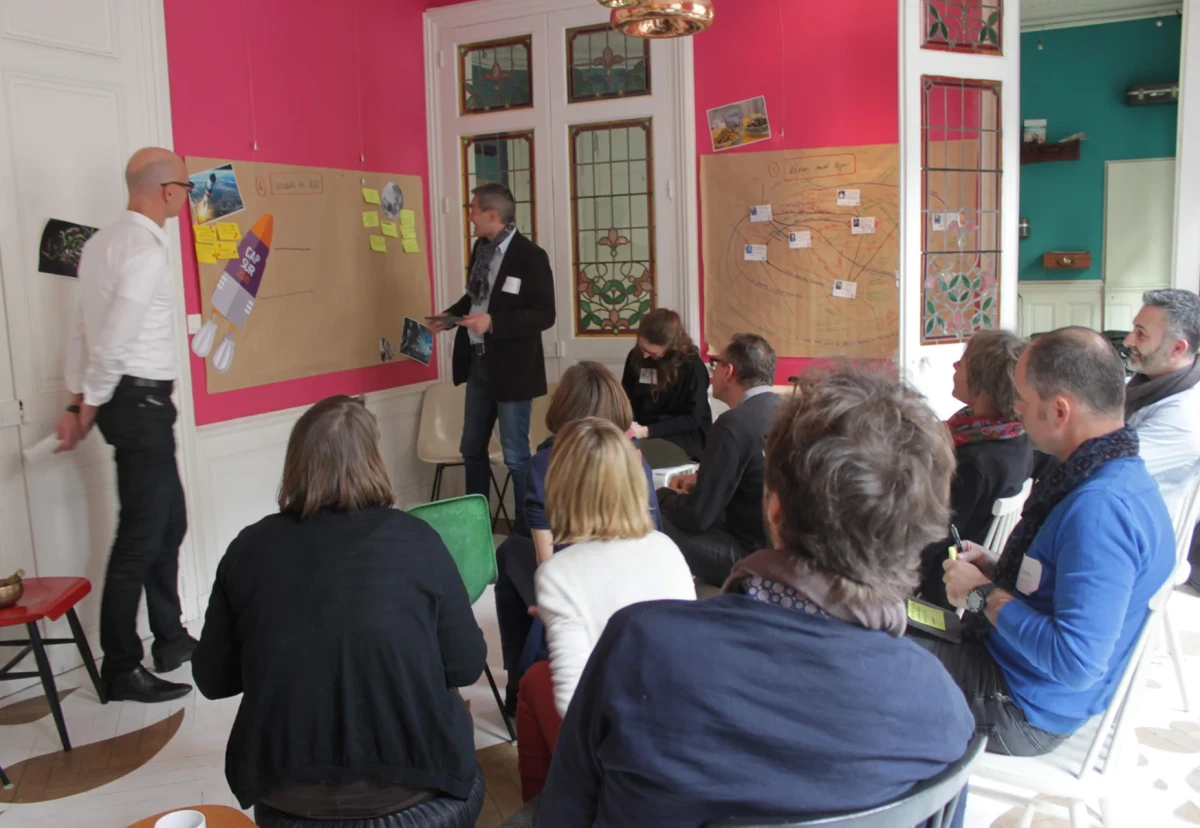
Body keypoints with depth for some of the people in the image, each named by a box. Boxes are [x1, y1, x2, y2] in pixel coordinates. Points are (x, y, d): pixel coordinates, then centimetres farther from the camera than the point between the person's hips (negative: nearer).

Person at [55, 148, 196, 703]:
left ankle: (170, 641, 31)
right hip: (141, 401, -10)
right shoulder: (146, 250, -18)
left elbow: (83, 328, 13)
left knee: (168, 521, 18)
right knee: (140, 535, -3)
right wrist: (90, 409, -9)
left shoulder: (103, 243, 12)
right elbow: (113, 341, -22)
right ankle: (120, 670, 7)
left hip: (126, 399, 10)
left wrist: (76, 402, 14)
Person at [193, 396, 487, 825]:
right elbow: (466, 666, -5)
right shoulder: (414, 537, -9)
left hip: (284, 789, 3)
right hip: (409, 780, -2)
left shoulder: (249, 547, -4)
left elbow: (212, 680, 4)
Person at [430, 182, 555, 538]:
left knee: (515, 455, 3)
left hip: (511, 368, -8)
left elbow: (544, 315, -19)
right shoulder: (480, 248, 6)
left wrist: (493, 321, -27)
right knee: (472, 448, 17)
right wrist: (451, 316, 2)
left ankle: (528, 530, 19)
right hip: (477, 363, 8)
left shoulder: (530, 256, -16)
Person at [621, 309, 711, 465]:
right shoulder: (635, 356, 7)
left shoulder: (692, 366, -10)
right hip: (642, 431, 5)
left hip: (685, 437, -5)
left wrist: (647, 431, -21)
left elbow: (692, 418, -11)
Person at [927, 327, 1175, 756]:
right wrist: (996, 568, 3)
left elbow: (1077, 662, -35)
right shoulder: (1115, 476, 3)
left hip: (1021, 712, -10)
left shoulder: (1101, 508, -31)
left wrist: (986, 595, -22)